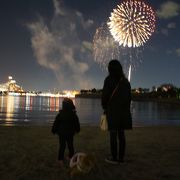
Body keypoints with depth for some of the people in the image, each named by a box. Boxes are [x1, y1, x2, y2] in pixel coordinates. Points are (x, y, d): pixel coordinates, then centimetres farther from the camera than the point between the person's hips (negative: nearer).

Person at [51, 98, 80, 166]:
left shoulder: (60, 114, -9)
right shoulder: (73, 115, -6)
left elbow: (55, 124, -4)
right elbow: (77, 124, 6)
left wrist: (54, 131, 8)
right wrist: (77, 130, 22)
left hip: (62, 133, -1)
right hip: (70, 133, 1)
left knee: (62, 146, 4)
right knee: (70, 146, 14)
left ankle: (61, 159, -1)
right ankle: (71, 157, 24)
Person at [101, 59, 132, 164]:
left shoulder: (109, 79, -7)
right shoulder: (125, 81, 9)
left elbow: (105, 95, -8)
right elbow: (129, 97, 10)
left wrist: (104, 107, 7)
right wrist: (126, 109, 17)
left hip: (112, 109, -5)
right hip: (123, 110, 5)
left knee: (113, 134, 0)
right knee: (121, 134, 9)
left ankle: (114, 158, 3)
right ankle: (121, 157, 13)